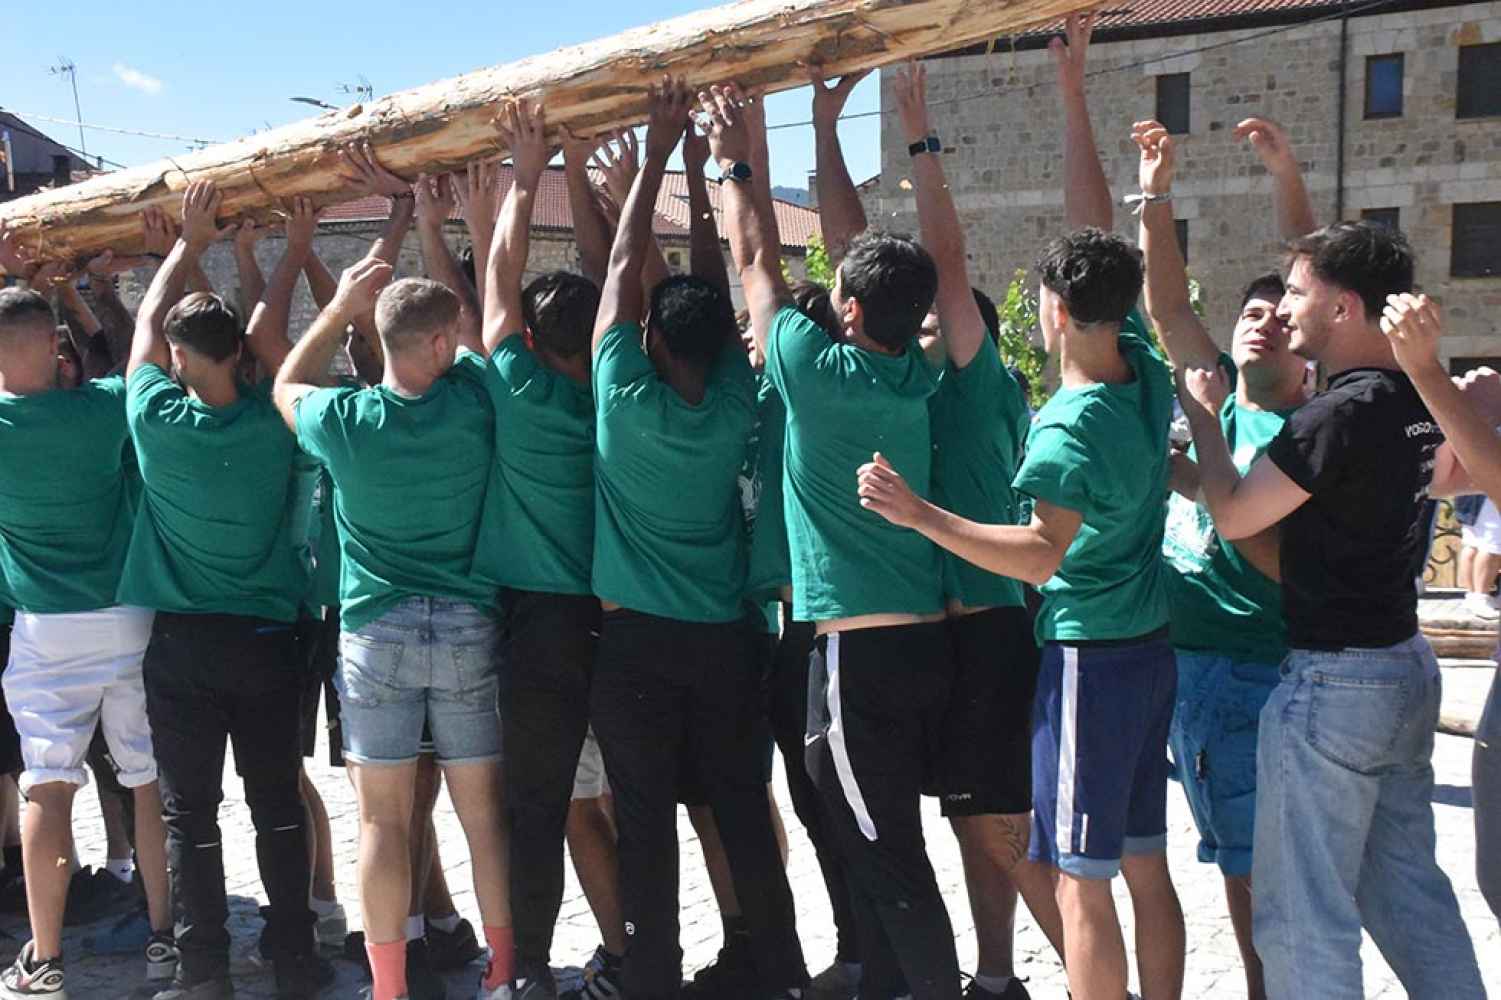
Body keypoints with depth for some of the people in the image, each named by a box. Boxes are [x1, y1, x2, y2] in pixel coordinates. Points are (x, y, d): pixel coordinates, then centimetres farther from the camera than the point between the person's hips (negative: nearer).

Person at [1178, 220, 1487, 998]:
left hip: (1334, 678, -9)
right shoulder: (1416, 399, 6)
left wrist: (1203, 415, -4)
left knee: (1301, 912, 1)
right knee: (1407, 884, 20)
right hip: (1406, 667, 9)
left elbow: (1231, 515, -15)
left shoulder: (1339, 414, -22)